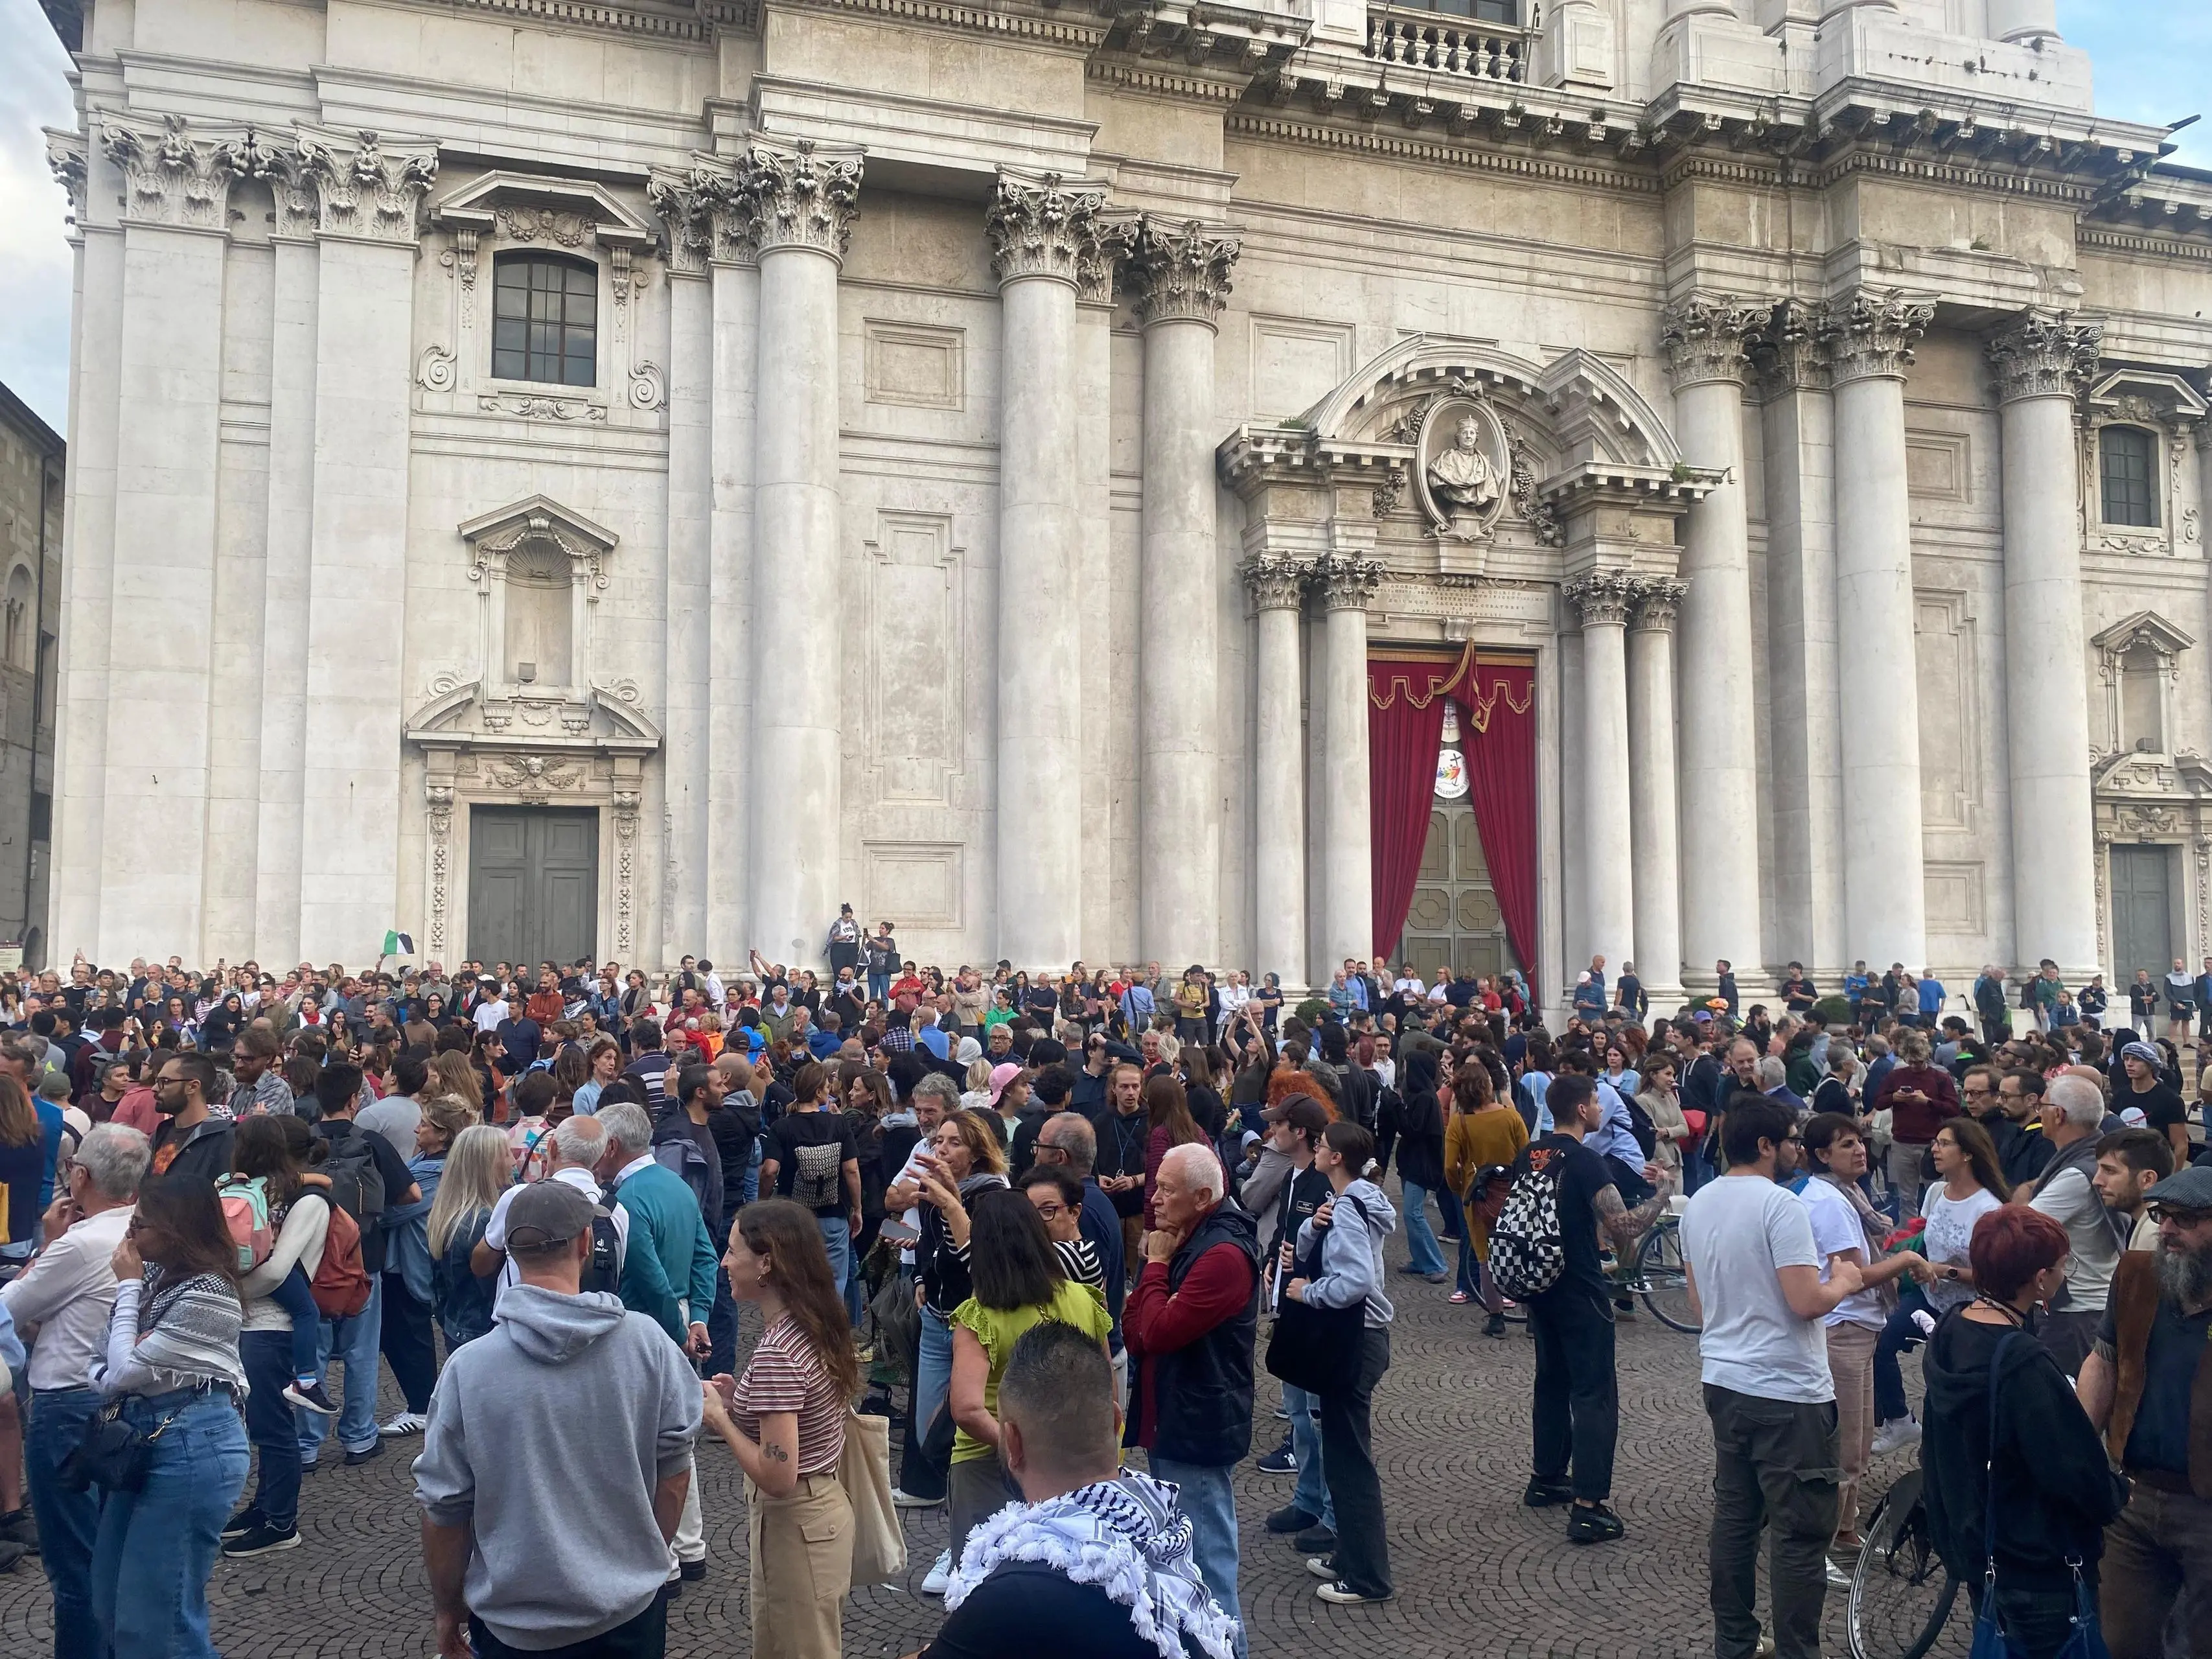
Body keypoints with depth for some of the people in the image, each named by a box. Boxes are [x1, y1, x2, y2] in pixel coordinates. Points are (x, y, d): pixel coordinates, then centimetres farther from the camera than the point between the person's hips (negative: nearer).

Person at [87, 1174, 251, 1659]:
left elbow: (126, 1369, -18)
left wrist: (129, 1287, -11)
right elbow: (106, 1362, 12)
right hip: (146, 1440, 9)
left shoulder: (206, 1295, -21)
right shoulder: (158, 1273, 6)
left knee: (155, 1618, 0)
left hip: (190, 1447, -9)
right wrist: (106, 1380, -10)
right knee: (111, 1605, 19)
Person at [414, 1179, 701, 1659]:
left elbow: (443, 1508, -9)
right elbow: (674, 1469, -4)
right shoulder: (648, 1342, -14)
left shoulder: (468, 1369, -17)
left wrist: (447, 1610, 8)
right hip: (631, 1610, 1)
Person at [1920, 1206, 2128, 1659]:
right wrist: (2117, 1494, -3)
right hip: (2036, 1564, -8)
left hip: (1970, 1539, 8)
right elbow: (2077, 1472, -23)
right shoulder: (2024, 1366, -29)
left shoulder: (1951, 1330, -3)